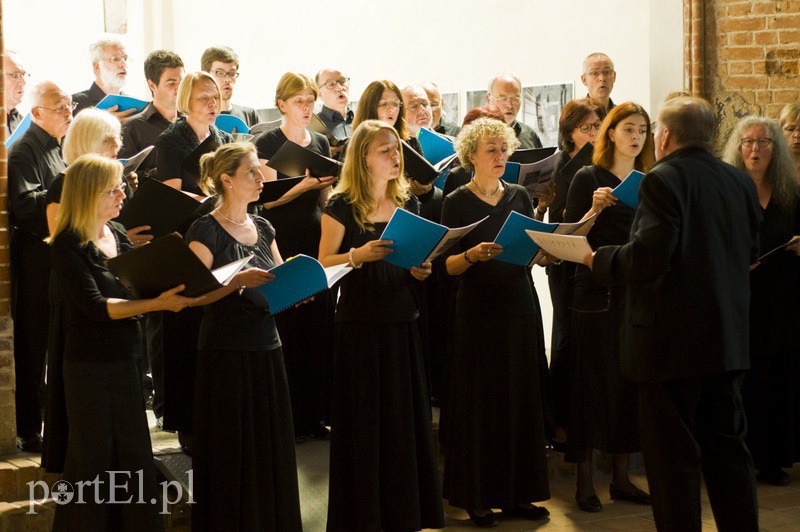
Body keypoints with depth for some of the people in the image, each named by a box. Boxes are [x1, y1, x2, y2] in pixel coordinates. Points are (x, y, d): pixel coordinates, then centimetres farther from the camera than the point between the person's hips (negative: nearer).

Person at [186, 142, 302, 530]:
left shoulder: (262, 228, 14)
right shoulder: (206, 231, -6)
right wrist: (239, 281, -26)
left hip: (266, 350, 6)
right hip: (226, 352, -6)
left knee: (271, 450, 7)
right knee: (232, 452, -2)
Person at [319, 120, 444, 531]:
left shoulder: (407, 203, 10)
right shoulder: (342, 206, -5)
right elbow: (323, 264, -7)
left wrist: (420, 269, -4)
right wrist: (358, 255, -23)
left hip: (401, 322, 5)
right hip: (359, 324, -4)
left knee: (404, 416, 5)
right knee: (364, 421, -1)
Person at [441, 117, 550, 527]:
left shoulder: (519, 197, 10)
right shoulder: (458, 202, -3)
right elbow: (448, 265, -7)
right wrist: (473, 255, -26)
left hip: (520, 307, 4)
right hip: (479, 309, -4)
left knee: (522, 398, 5)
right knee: (480, 401, -1)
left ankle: (517, 493, 13)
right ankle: (477, 497, 7)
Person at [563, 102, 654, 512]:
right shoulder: (589, 179, -2)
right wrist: (595, 210, -22)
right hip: (597, 295, -5)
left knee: (632, 383, 6)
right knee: (594, 383, -3)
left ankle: (622, 477, 16)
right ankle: (584, 481, 4)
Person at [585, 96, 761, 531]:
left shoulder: (663, 181, -14)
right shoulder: (740, 182, 8)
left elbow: (647, 257, -22)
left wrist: (598, 260, -7)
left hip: (672, 341, -7)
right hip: (728, 341, 7)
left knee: (672, 451, 0)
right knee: (727, 444, 16)